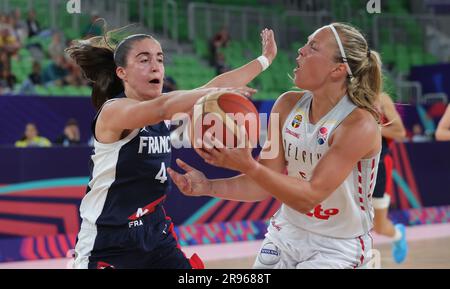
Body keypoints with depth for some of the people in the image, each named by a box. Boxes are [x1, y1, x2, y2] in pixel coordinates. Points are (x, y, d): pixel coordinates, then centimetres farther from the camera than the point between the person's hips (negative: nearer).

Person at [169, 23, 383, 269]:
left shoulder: (360, 125, -23)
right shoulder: (288, 105, -4)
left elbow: (308, 197, -26)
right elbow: (267, 185, -4)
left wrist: (247, 166, -37)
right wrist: (209, 187, -18)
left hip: (337, 249, -5)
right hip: (285, 236, 5)